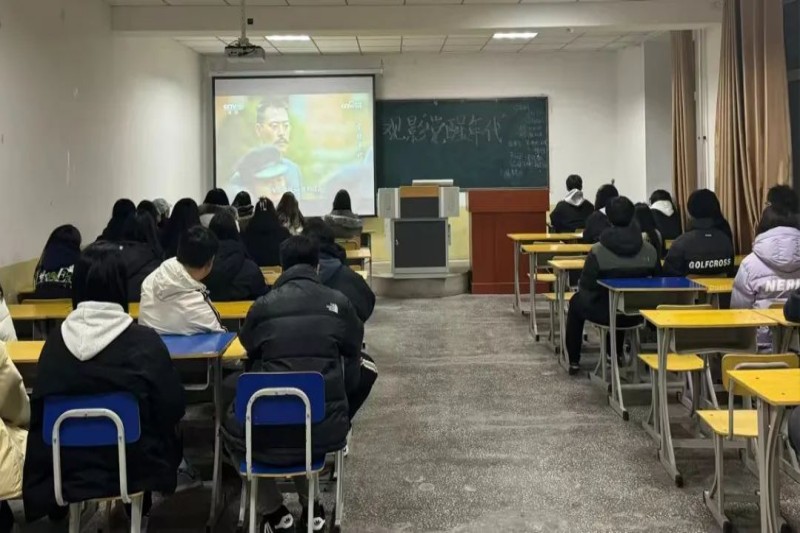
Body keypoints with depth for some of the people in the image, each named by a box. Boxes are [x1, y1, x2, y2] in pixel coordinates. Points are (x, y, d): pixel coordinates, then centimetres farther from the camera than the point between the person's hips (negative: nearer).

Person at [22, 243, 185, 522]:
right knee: (167, 433, 26)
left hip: (67, 471, 4)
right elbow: (173, 409, -9)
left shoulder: (55, 340, -8)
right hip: (134, 470, -3)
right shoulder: (145, 341, -17)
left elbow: (39, 411, 3)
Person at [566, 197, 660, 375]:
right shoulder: (650, 250, -11)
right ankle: (616, 355, 52)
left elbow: (586, 286, -15)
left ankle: (574, 361, 34)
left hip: (605, 312, -3)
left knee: (576, 301, 30)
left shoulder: (598, 251, -21)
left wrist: (580, 285, 9)